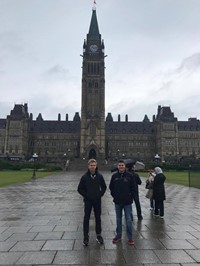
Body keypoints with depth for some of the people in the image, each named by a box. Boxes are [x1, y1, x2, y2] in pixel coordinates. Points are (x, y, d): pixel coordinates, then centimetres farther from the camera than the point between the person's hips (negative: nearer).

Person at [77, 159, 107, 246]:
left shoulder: (99, 176, -4)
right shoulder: (85, 177, -8)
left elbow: (104, 187, 8)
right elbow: (80, 189, -2)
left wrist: (100, 195, -2)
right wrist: (86, 195, -7)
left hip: (97, 200, 1)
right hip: (88, 201, -1)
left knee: (98, 218, 11)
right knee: (86, 218, 4)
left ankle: (98, 235, 25)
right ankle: (86, 237, 16)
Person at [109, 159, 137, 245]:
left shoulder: (129, 176, -6)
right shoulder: (114, 176, 1)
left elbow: (134, 188, -1)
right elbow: (111, 187, 11)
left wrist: (131, 197, -5)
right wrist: (114, 196, 4)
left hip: (127, 202, -2)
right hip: (117, 202, 3)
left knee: (128, 219, 2)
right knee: (118, 219, 14)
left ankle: (130, 237, 14)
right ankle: (118, 235, 26)